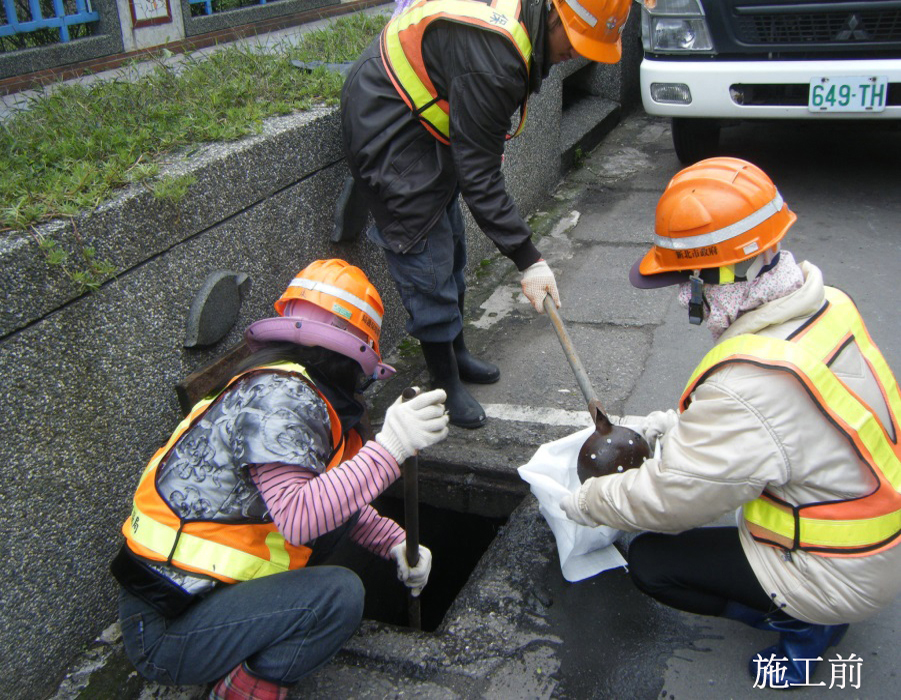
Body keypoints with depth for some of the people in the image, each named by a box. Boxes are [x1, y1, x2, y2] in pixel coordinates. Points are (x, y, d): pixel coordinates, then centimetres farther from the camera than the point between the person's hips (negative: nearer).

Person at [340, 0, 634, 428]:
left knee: (451, 249, 17)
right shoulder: (490, 57, -33)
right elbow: (479, 175, -30)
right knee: (426, 257, -5)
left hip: (424, 122, 10)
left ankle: (454, 353, 34)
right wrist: (528, 260, -28)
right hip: (386, 132, -10)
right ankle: (445, 384, 10)